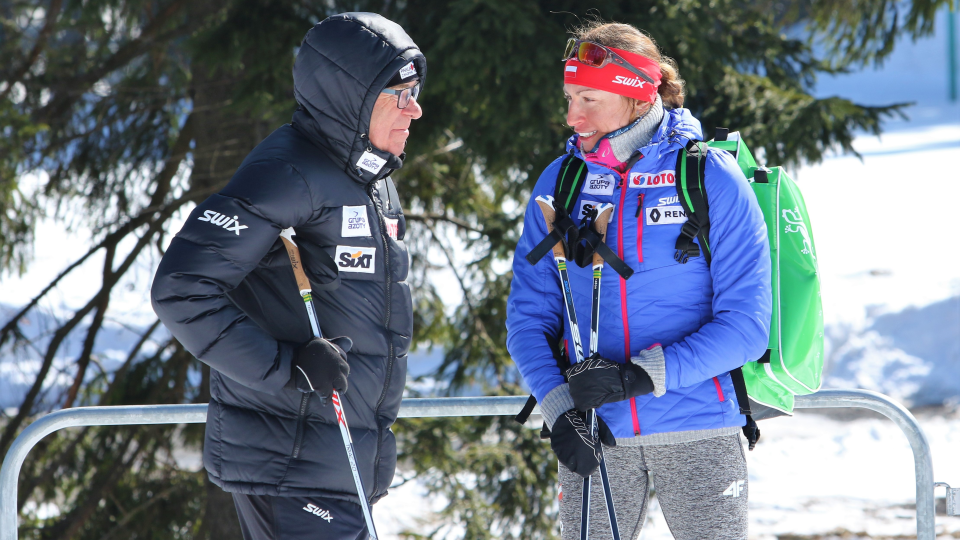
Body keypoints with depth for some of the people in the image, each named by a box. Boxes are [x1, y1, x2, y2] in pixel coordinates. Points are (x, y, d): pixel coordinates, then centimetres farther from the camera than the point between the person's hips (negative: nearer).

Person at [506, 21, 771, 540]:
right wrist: (557, 407, -11)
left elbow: (745, 323, -10)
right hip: (596, 435, 3)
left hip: (698, 431, -3)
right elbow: (529, 313, 5)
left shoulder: (713, 179, -6)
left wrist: (642, 376, -19)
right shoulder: (559, 183, 4)